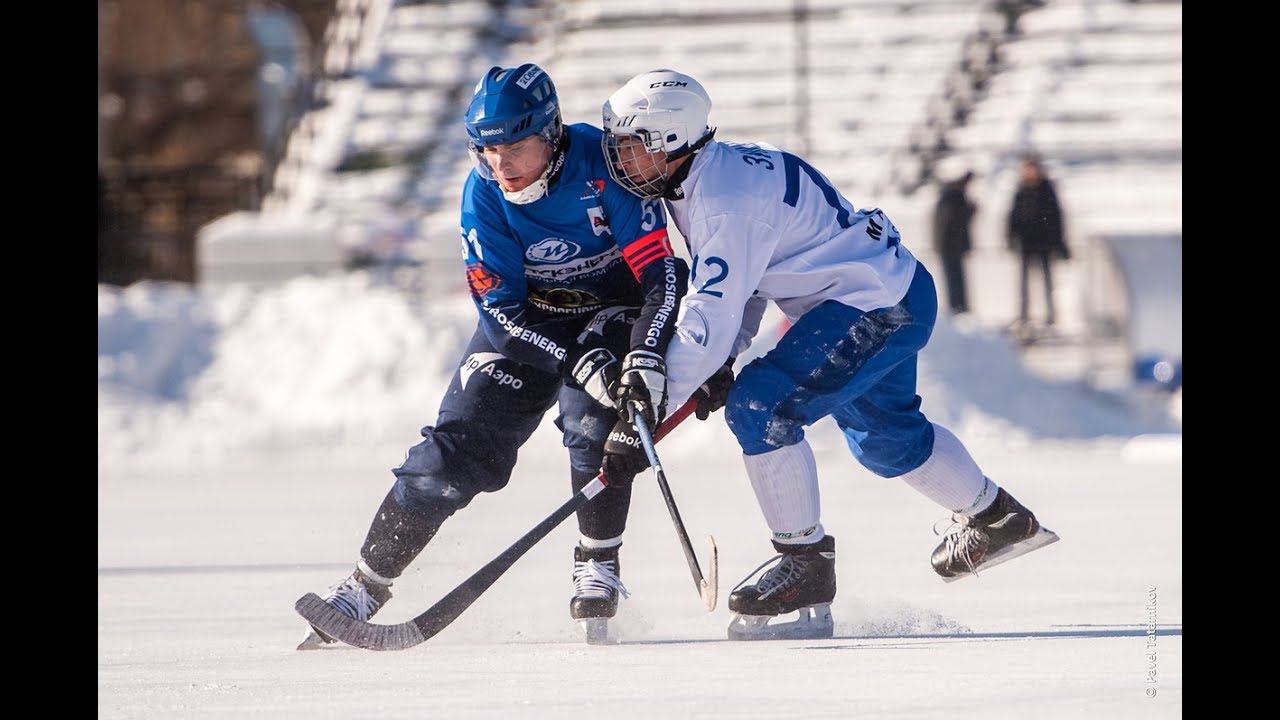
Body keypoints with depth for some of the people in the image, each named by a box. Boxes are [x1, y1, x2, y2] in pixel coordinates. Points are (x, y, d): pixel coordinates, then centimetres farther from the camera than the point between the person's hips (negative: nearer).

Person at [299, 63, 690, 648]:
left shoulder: (605, 167, -27)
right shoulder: (483, 194, -20)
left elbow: (659, 270, -27)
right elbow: (501, 305, -20)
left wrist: (645, 362, -41)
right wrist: (581, 363, -33)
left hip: (614, 305, -2)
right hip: (526, 316, 2)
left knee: (594, 420, -29)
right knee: (460, 441, -8)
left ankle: (597, 567, -11)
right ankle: (366, 584, -1)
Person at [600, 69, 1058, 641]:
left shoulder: (725, 199, -26)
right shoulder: (706, 177, 5)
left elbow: (713, 317, -30)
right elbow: (738, 287, 16)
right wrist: (718, 367, 3)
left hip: (880, 308, -11)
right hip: (889, 296, 11)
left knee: (759, 408, -20)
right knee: (881, 436, 29)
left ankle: (805, 565, -10)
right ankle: (995, 518, 50)